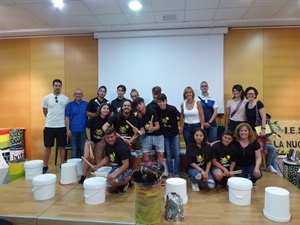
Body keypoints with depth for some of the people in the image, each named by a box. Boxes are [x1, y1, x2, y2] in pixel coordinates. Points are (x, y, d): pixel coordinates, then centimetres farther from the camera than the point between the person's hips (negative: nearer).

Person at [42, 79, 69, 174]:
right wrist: (52, 119, 11)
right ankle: (45, 166, 22)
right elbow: (45, 112, 10)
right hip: (49, 126, 0)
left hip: (61, 126, 0)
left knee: (61, 147, 7)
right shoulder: (46, 98, 1)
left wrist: (60, 119, 6)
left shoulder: (66, 99, 1)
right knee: (48, 147, 9)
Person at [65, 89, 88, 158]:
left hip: (83, 130, 0)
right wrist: (68, 129, -4)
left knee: (83, 149, 7)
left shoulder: (86, 104, 3)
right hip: (73, 130, 0)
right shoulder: (70, 104, 4)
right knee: (74, 149, 10)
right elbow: (67, 118, 3)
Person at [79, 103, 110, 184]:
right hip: (90, 139, -2)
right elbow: (88, 128, -11)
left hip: (100, 141, 3)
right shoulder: (94, 119, -23)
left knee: (99, 158, 10)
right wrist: (89, 140, -8)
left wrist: (102, 141, -2)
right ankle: (83, 176, 1)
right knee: (86, 157, -10)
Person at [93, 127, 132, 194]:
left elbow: (126, 165, -28)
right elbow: (106, 158, 13)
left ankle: (127, 179, -3)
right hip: (115, 167, 8)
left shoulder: (122, 147, -27)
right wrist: (97, 166, -1)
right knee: (109, 189, 7)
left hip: (125, 168, -7)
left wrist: (115, 174, -37)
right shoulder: (107, 145, -3)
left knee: (112, 181, -30)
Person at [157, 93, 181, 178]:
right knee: (168, 155, 10)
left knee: (177, 154, 2)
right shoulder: (157, 111, -12)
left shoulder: (172, 108, -19)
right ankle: (170, 173, 22)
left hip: (175, 134, -2)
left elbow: (179, 117, -4)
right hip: (165, 135, 2)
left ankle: (176, 173, 14)